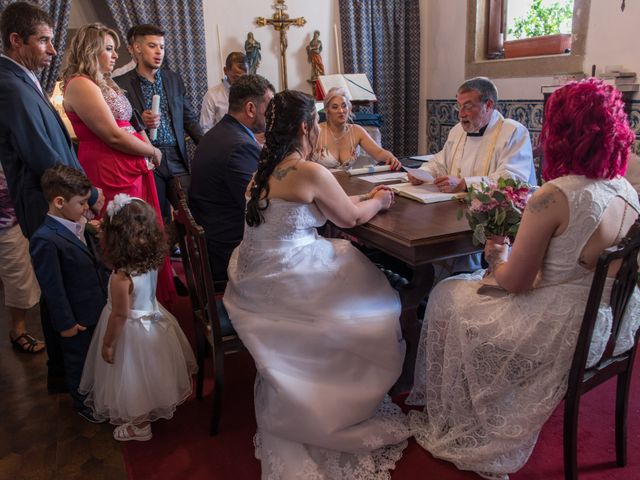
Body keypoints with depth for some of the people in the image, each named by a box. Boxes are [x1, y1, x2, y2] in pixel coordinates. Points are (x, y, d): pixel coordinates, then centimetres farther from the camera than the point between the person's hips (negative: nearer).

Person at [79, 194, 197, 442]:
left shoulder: (121, 278, -33)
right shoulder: (152, 261, -13)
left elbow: (120, 314, -25)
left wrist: (107, 344, -8)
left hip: (132, 331, -7)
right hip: (153, 319, 7)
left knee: (134, 377, 15)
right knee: (149, 371, 28)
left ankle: (140, 425, 37)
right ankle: (158, 406, 51)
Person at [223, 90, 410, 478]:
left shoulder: (267, 166, 8)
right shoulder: (311, 172, -18)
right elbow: (350, 218, -6)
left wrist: (364, 198, 20)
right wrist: (379, 201, 15)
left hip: (256, 278, 9)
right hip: (285, 282, -8)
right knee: (371, 295, 13)